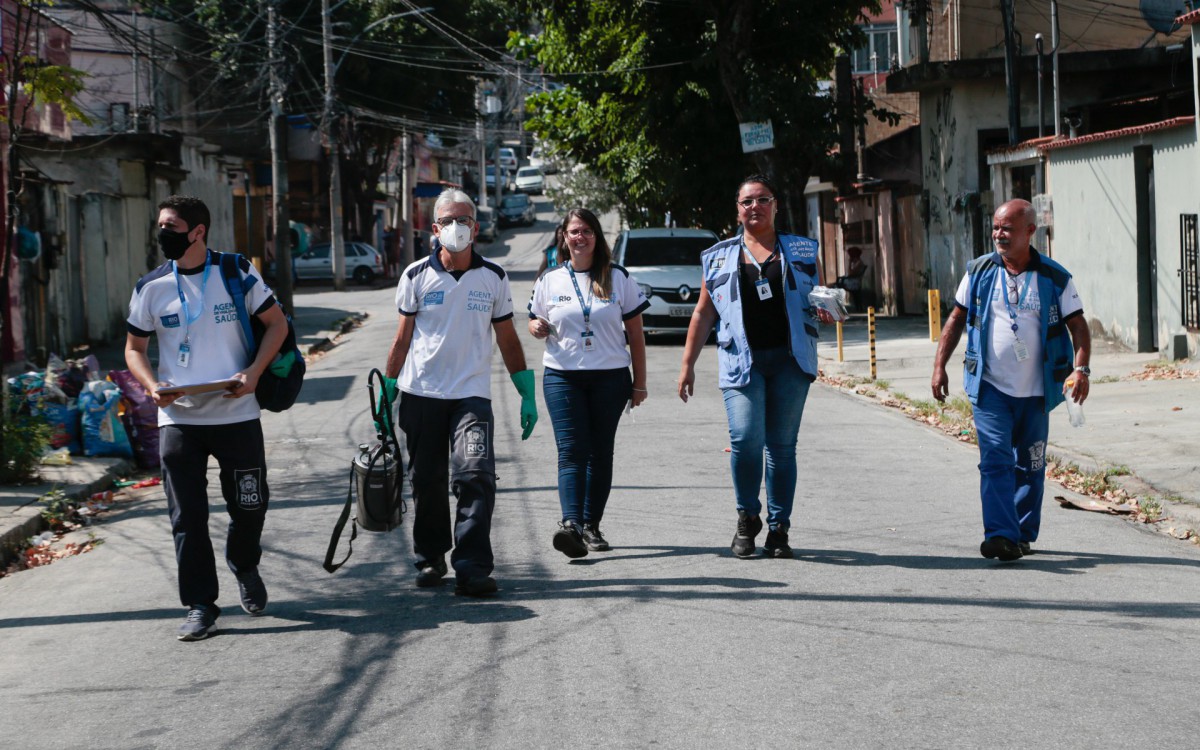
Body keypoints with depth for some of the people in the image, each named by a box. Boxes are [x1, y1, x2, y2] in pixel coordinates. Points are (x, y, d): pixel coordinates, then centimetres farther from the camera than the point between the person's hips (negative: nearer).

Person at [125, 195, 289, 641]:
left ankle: (244, 567, 36)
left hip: (237, 415, -1)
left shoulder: (237, 273, 0)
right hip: (178, 419, 1)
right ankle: (200, 607, 7)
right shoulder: (151, 287, 3)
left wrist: (254, 372, -10)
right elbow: (134, 348, 10)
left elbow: (276, 323, 5)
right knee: (187, 516, -2)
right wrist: (152, 386, -10)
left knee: (250, 505, 6)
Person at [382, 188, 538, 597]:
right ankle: (430, 558, 25)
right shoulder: (416, 276, 3)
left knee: (475, 475, -17)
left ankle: (472, 569, -17)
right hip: (421, 394, 1)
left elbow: (507, 339, 12)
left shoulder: (494, 278, 6)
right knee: (427, 482, 7)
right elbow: (402, 338, 8)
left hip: (472, 394, 0)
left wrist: (527, 395, 10)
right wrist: (386, 393, 4)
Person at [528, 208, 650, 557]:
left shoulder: (618, 278, 5)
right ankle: (571, 523, -25)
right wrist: (537, 328, -7)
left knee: (600, 453, 4)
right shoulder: (550, 281, 8)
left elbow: (635, 333, 7)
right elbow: (535, 322, 19)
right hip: (562, 377, 0)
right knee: (571, 450, -13)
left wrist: (639, 383, 4)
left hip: (610, 378, 1)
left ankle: (591, 525, 12)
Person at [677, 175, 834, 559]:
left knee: (782, 445, 1)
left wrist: (823, 310, -5)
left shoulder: (801, 251, 13)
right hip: (742, 361, -1)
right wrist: (687, 364, 9)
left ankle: (778, 529, 10)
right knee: (746, 439, -16)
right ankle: (747, 518, 6)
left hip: (790, 358, 1)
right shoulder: (720, 257, 12)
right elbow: (703, 314, 14)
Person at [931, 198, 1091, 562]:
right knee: (996, 459, -14)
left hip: (1036, 392, 1)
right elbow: (957, 319, 10)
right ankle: (1001, 535, -20)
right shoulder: (979, 271, 3)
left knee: (1030, 465, 10)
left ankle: (1023, 534, 22)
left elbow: (1078, 327, -1)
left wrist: (1080, 369, -17)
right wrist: (939, 365, 3)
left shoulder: (1055, 278, -1)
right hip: (990, 387, -1)